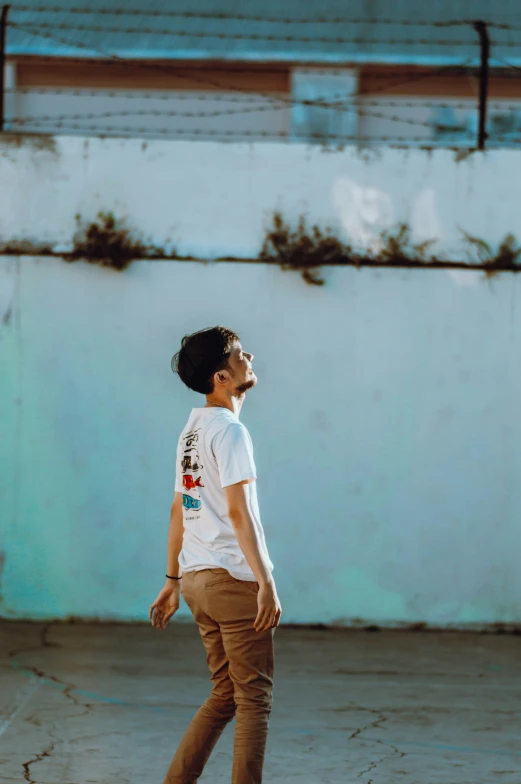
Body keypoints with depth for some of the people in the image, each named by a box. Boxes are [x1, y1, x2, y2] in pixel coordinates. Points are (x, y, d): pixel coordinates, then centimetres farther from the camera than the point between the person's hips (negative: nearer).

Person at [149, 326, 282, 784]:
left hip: (197, 579, 9)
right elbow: (239, 512, -19)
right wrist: (266, 582, -21)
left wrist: (173, 581, 22)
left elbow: (179, 511, 18)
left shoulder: (191, 430, 15)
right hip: (234, 578, -9)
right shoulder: (229, 430, -11)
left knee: (225, 697, 15)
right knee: (254, 698, -3)